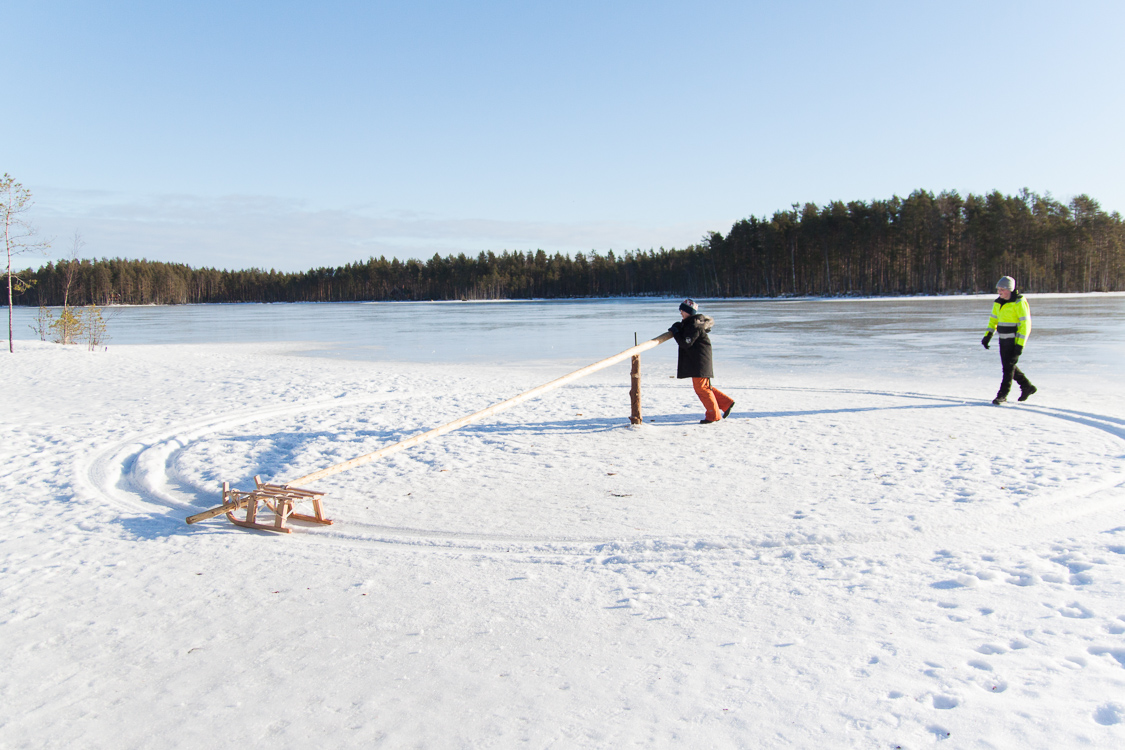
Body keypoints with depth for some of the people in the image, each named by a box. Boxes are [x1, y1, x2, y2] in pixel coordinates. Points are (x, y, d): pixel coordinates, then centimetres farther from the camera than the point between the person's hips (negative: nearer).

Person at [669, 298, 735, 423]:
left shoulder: (694, 326, -18)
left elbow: (686, 343, -21)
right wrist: (677, 328, 8)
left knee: (701, 387, -5)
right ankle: (726, 402, 20)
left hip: (700, 362, -11)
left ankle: (714, 415, 3)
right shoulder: (688, 323, 14)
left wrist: (676, 332, -10)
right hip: (694, 361, 11)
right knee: (704, 387, 16)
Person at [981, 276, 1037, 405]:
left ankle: (1002, 395, 1)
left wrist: (1020, 344, -20)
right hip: (1003, 339, 8)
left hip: (1015, 339, -8)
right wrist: (988, 335, 10)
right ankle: (1027, 387, 30)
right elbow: (993, 319, 19)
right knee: (1007, 365, 14)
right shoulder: (998, 302, 8)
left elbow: (1025, 323, -16)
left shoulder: (1019, 302, -15)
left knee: (1008, 366, -5)